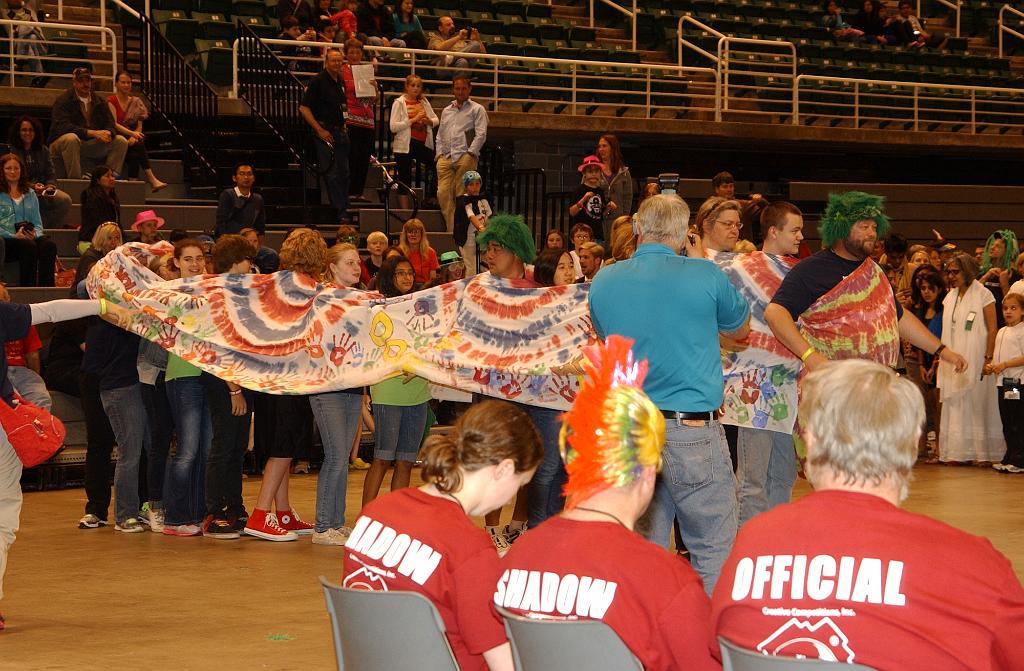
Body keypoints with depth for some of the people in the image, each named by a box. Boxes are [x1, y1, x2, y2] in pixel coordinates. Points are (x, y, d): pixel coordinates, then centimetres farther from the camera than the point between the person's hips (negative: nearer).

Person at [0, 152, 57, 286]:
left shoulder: (30, 194, 23)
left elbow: (37, 222, 19)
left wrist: (35, 234, -4)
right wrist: (14, 236, -16)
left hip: (28, 238, 4)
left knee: (49, 245, -29)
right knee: (29, 245, -36)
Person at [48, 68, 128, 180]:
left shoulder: (99, 101, 9)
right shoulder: (63, 100, -9)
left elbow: (110, 124, 6)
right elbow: (63, 126, -23)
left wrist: (107, 133, -23)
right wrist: (92, 133, -30)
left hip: (90, 144, 6)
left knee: (121, 141, -7)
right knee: (71, 138, -40)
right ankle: (75, 178, -32)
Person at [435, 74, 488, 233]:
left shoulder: (477, 109, 9)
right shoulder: (446, 111, 26)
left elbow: (481, 134, -1)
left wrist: (471, 153, -10)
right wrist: (439, 153, 11)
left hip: (465, 156, -5)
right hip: (446, 157, 5)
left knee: (461, 195, -11)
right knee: (443, 193, -9)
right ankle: (451, 228, -8)